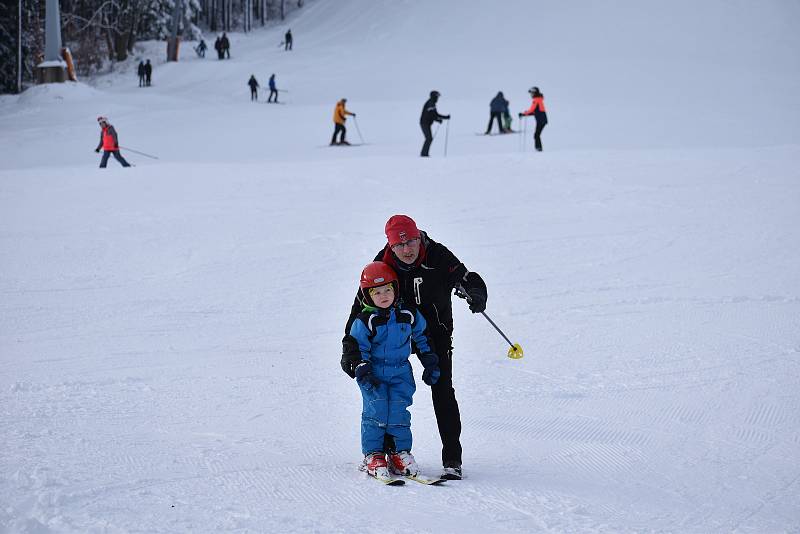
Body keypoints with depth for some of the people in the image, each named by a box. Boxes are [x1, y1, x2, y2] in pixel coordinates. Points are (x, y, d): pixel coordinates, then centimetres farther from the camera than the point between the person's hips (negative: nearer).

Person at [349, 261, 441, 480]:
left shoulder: (408, 314, 1)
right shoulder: (365, 320, -8)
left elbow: (422, 336, 15)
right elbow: (358, 348, -4)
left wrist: (430, 363, 14)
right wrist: (363, 373, -16)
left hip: (400, 372, 2)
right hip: (374, 373, -2)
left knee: (399, 411, -8)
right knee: (376, 410, -12)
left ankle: (400, 452, 3)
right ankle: (373, 455, -5)